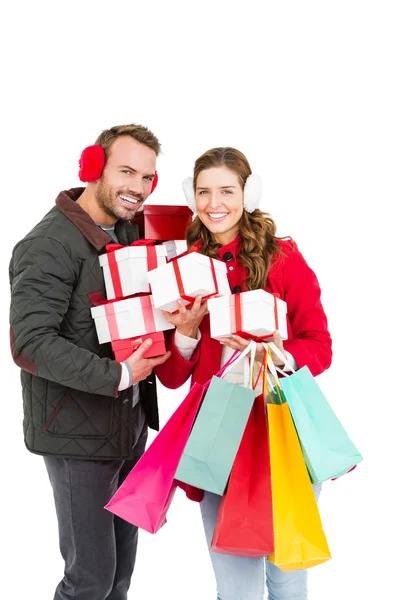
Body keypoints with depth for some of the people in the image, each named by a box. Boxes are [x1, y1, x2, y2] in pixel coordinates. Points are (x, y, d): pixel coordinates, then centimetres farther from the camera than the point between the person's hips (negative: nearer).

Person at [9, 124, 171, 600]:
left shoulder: (129, 233, 7)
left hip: (130, 422, 8)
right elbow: (30, 343, -25)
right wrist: (118, 376, -26)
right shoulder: (51, 244, -19)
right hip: (78, 434, -8)